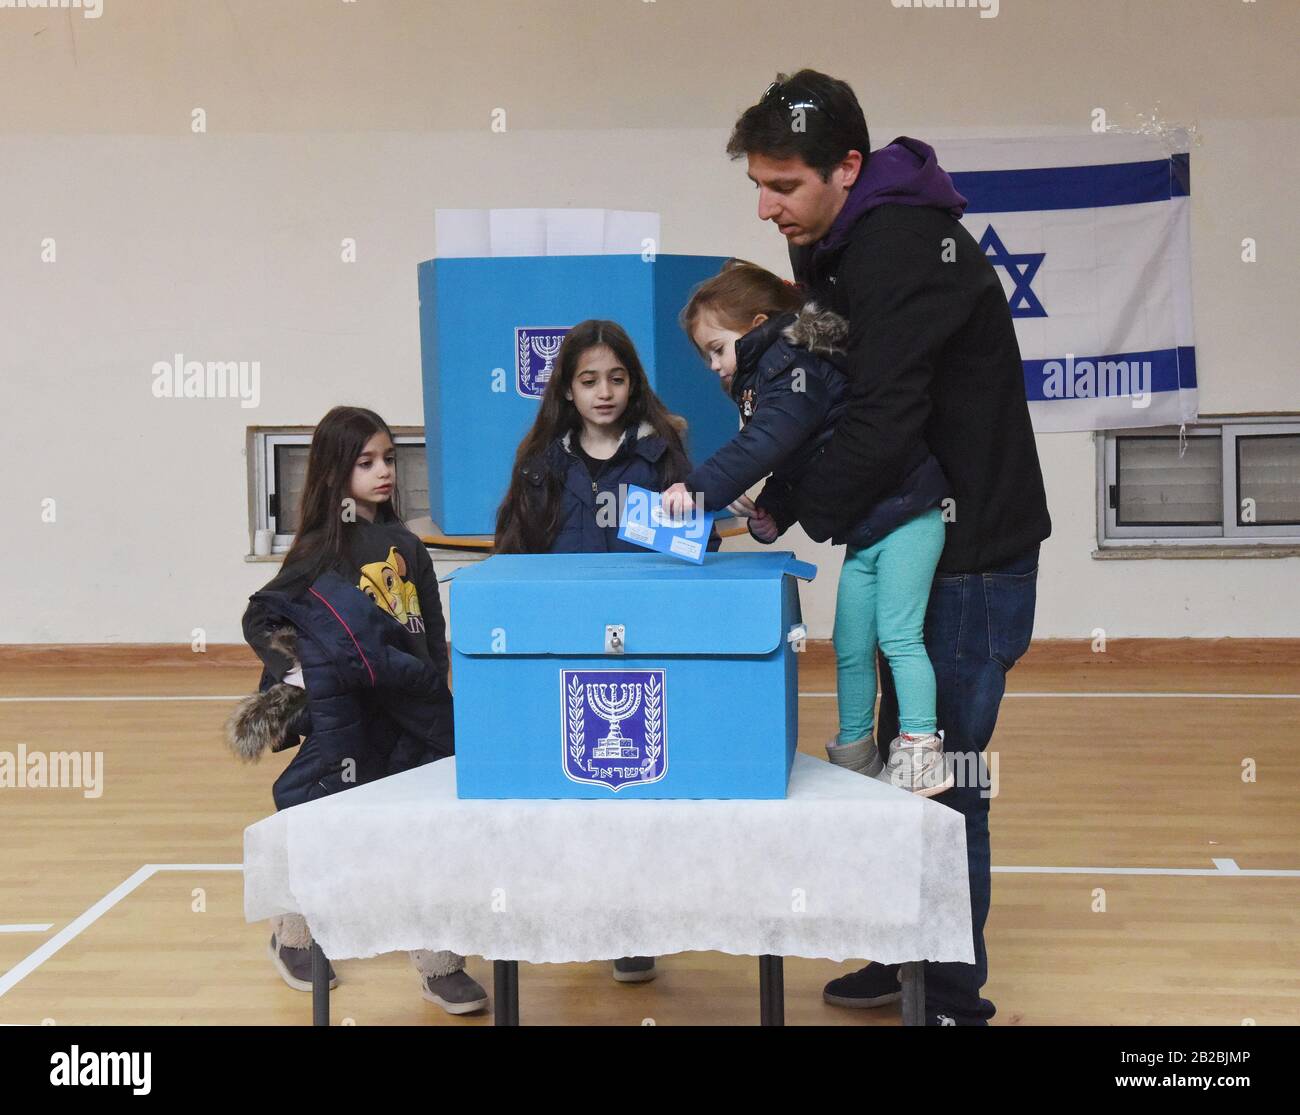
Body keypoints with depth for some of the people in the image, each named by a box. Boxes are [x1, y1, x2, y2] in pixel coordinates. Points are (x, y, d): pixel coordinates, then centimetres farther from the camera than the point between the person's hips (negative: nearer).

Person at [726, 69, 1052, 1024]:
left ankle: (953, 997, 12)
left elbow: (882, 426, -29)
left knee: (943, 773, -3)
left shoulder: (904, 249, -23)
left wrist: (802, 509, -16)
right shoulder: (836, 245, 8)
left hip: (974, 558, -10)